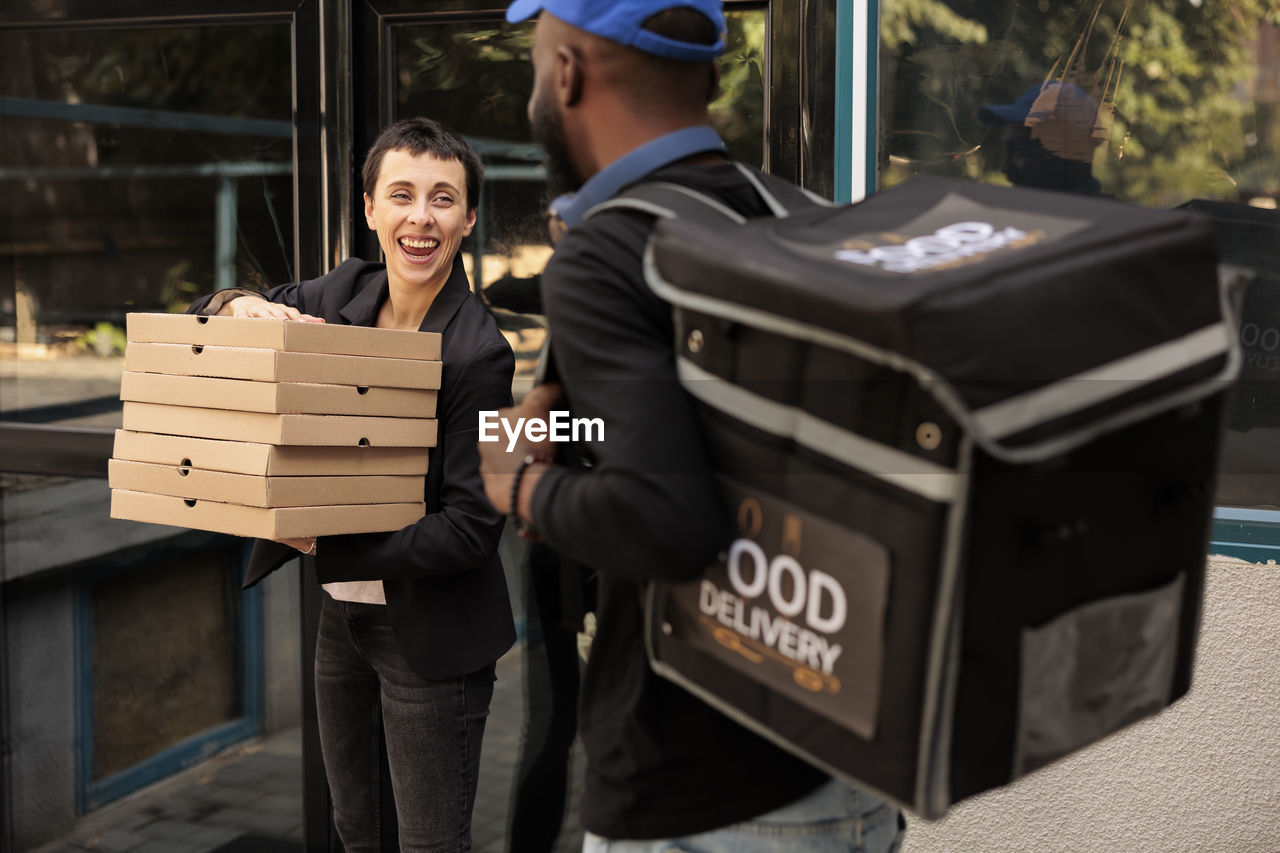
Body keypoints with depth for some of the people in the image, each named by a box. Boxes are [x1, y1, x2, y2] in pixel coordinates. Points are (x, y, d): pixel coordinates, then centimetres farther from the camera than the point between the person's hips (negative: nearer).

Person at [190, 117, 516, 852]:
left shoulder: (478, 353, -22)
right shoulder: (346, 294, -1)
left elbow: (472, 527, -22)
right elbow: (203, 327, 11)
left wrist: (328, 544, -28)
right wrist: (244, 306, -14)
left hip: (428, 631, -7)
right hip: (342, 609, 7)